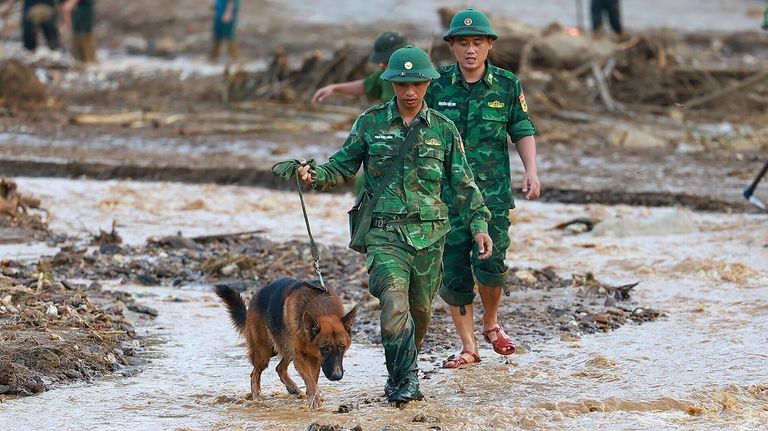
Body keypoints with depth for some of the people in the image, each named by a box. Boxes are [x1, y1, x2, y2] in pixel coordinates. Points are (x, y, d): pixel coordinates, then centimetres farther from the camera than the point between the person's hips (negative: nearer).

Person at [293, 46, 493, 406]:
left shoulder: (443, 129, 6)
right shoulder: (371, 123, 3)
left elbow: (462, 183, 9)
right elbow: (344, 166, 8)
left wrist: (478, 224, 1)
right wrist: (315, 176, -11)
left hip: (429, 234, 2)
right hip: (385, 231, -2)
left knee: (419, 309, 10)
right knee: (394, 302, -21)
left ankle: (402, 375, 31)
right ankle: (405, 378, -16)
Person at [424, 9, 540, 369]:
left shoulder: (507, 85, 1)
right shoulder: (438, 85, 0)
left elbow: (523, 131, 8)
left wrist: (531, 171, -5)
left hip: (492, 191, -1)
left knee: (489, 263, -12)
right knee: (453, 269, 0)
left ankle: (491, 323, 18)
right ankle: (468, 347, 11)